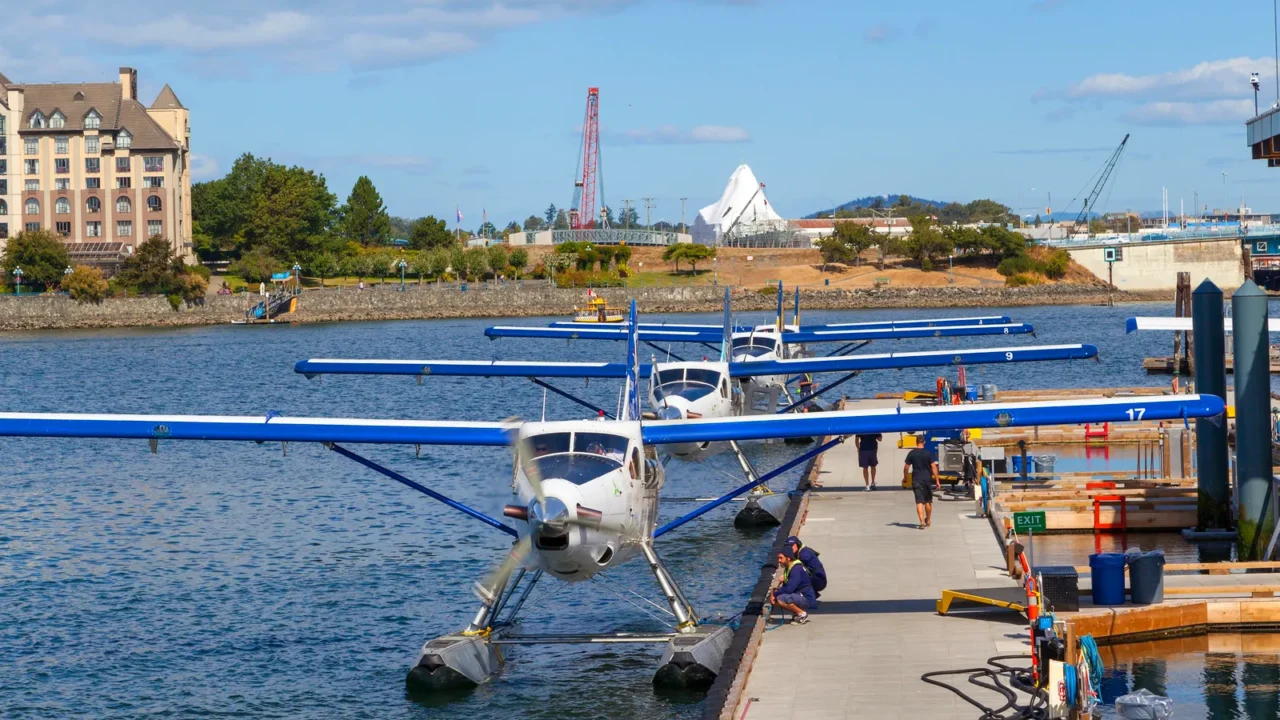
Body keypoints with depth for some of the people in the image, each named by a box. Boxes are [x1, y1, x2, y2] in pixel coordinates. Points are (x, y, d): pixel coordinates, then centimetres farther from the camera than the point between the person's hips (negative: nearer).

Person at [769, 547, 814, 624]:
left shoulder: (797, 569, -20)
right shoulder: (788, 568, 11)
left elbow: (789, 589, -27)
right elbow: (785, 587, 15)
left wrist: (775, 594, -16)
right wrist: (775, 591, -5)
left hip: (806, 598, -10)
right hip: (799, 596, 10)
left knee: (779, 599, -28)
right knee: (775, 598, 11)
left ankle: (802, 614, -12)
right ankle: (797, 613, 10)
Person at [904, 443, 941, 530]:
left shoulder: (911, 454, -2)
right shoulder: (929, 454, -4)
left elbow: (906, 467, 1)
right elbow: (934, 467, -9)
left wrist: (905, 478, 17)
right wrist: (937, 481, -6)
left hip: (916, 480, -1)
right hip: (927, 480, 1)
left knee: (919, 502, -4)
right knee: (928, 501, 16)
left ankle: (922, 522, -16)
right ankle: (928, 521, 32)